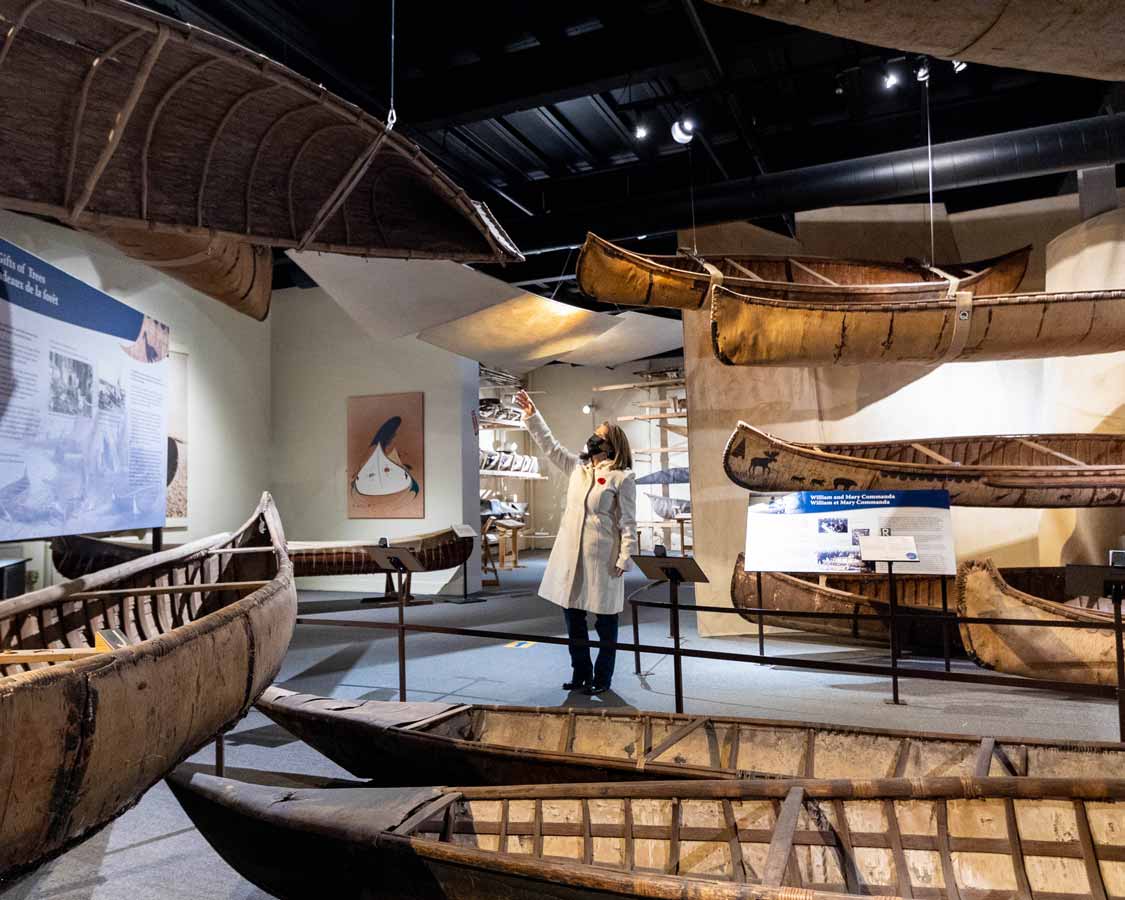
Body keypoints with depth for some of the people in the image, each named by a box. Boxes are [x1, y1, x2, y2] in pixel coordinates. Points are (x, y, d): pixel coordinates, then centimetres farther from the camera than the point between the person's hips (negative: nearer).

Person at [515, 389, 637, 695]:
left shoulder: (622, 477, -6)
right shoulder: (577, 467, 12)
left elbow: (628, 523, -8)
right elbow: (550, 446, 14)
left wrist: (625, 559, -13)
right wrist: (531, 416, 6)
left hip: (602, 557, -6)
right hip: (570, 553, 6)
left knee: (605, 619, 6)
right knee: (573, 615, 12)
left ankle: (602, 678, 19)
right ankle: (581, 674, 26)